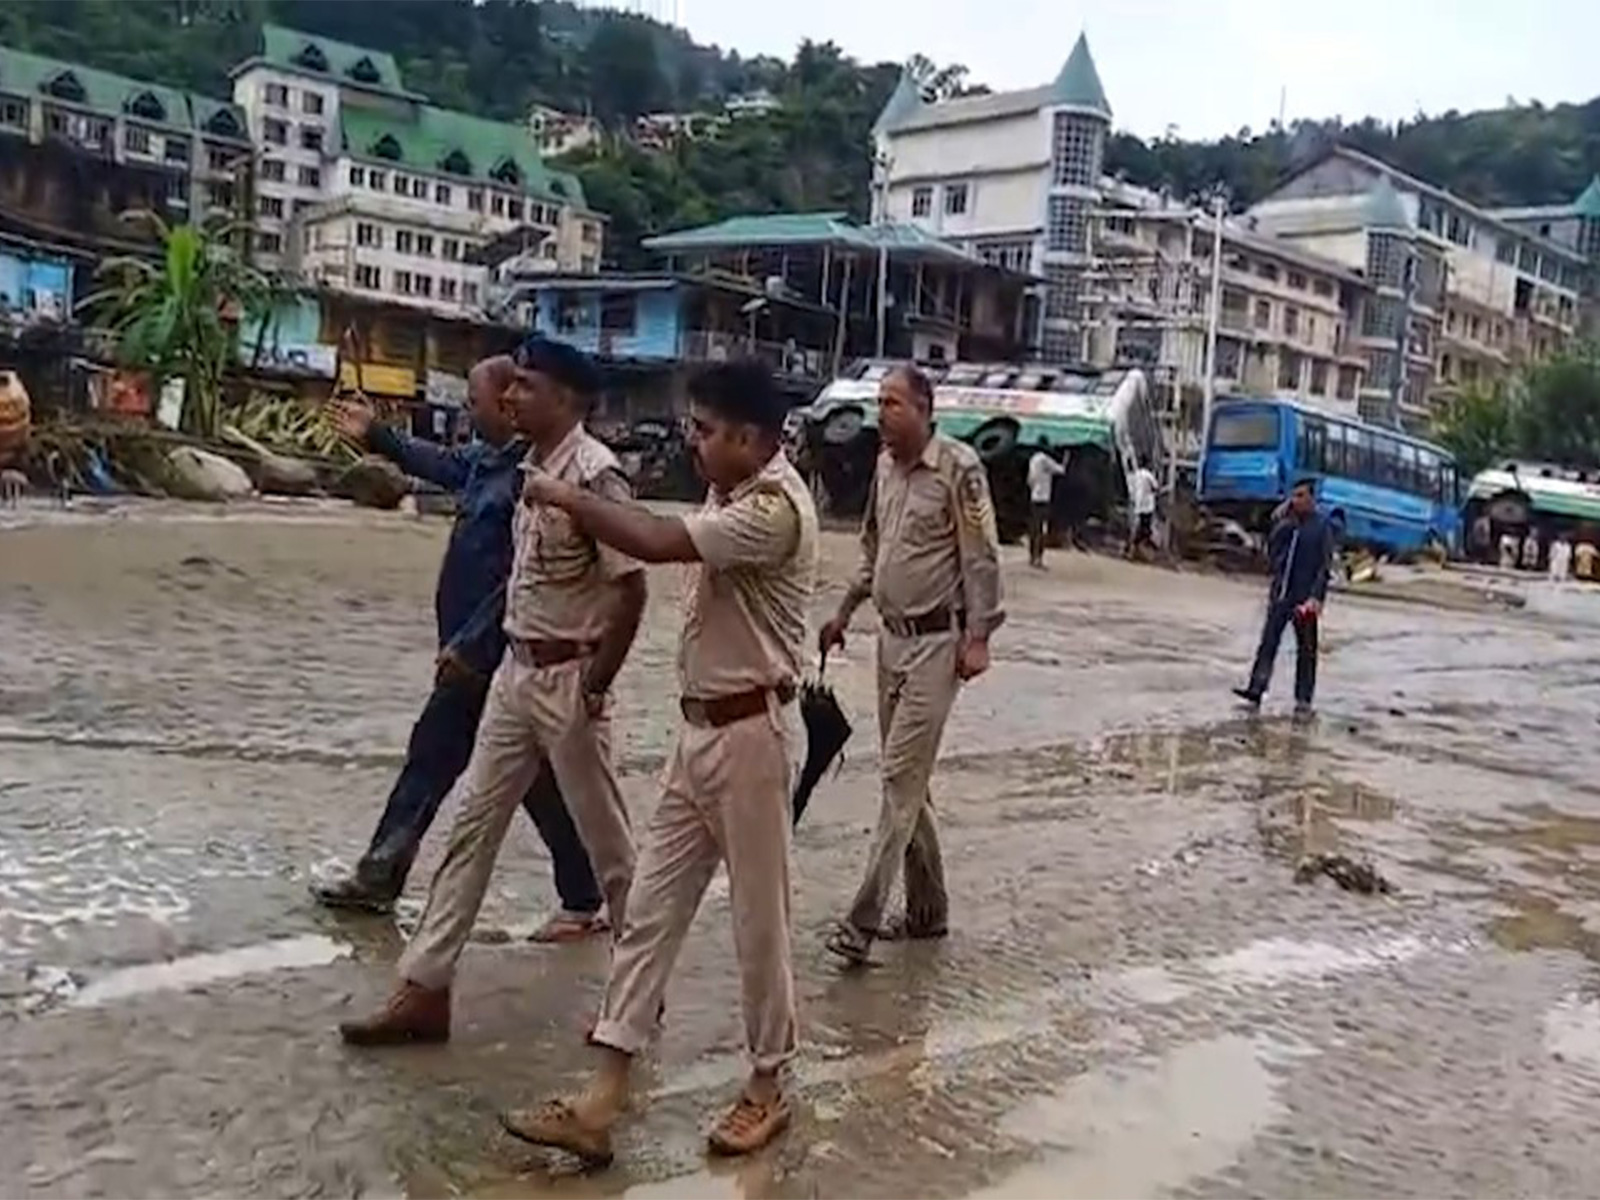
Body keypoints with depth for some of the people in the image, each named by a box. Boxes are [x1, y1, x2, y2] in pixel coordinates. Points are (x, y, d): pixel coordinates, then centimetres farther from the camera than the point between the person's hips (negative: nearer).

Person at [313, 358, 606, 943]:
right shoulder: (489, 459, 6)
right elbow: (446, 464, 28)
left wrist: (470, 645, -22)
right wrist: (376, 435, 35)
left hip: (503, 658, -10)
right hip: (474, 654, 10)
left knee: (537, 781, 3)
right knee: (431, 755, 18)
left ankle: (584, 901, 19)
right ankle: (378, 875, 32)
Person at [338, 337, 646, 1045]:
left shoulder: (593, 472, -19)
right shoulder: (533, 465, 8)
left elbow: (631, 588, -21)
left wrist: (595, 685, -18)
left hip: (568, 680, -9)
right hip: (517, 670, 9)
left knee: (605, 841, 6)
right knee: (472, 824, 9)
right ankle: (424, 990, 16)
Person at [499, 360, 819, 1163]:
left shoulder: (775, 509, -20)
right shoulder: (730, 495, 12)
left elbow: (657, 543, -27)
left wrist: (565, 498, -15)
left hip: (751, 733, -9)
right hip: (701, 729, 10)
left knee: (758, 919, 5)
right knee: (651, 910, 6)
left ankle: (766, 1086, 24)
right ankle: (601, 1101, 10)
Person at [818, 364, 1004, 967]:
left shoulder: (958, 466, -12)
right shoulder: (885, 466, 10)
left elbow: (980, 557, -12)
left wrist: (977, 636, -16)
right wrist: (844, 614, 20)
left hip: (937, 641, -8)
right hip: (892, 637, 8)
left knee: (902, 778, -8)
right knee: (907, 779, 13)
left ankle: (863, 918, -6)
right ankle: (928, 908, 25)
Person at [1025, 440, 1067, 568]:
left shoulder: (1033, 459, 13)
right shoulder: (1044, 459, -11)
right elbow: (1061, 470, -8)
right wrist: (1065, 458, 6)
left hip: (1033, 498, 8)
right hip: (1042, 499, -8)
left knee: (1033, 530, 10)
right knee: (1041, 531, -7)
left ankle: (1032, 558, 13)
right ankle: (1038, 559, -9)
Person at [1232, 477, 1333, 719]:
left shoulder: (1321, 527, -4)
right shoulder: (1286, 523, 9)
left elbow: (1325, 566, -8)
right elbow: (1272, 551, 9)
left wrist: (1316, 596, -18)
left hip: (1305, 598, -4)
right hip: (1281, 593, 4)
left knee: (1306, 650, 5)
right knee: (1268, 642, -2)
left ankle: (1303, 700, 11)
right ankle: (1255, 691, -5)